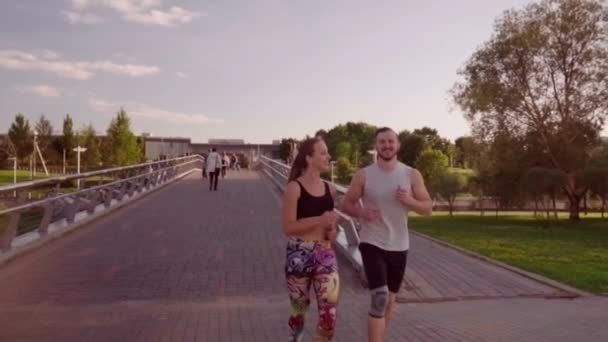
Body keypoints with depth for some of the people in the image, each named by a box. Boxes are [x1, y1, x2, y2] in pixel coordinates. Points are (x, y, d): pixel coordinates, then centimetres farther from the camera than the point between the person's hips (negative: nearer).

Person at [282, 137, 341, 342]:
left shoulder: (330, 190, 8)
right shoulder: (294, 188, -8)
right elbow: (288, 227, -13)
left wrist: (332, 230, 2)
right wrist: (319, 220, -19)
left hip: (326, 255, 4)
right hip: (299, 255, -4)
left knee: (329, 314, -5)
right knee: (300, 309, 13)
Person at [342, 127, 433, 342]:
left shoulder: (412, 175, -1)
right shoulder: (364, 175, -6)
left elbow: (428, 208, 1)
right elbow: (346, 204, 2)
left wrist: (410, 201, -19)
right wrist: (362, 212, -19)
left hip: (399, 246, 4)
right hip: (372, 244, -3)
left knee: (390, 301, 16)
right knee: (379, 298, -17)